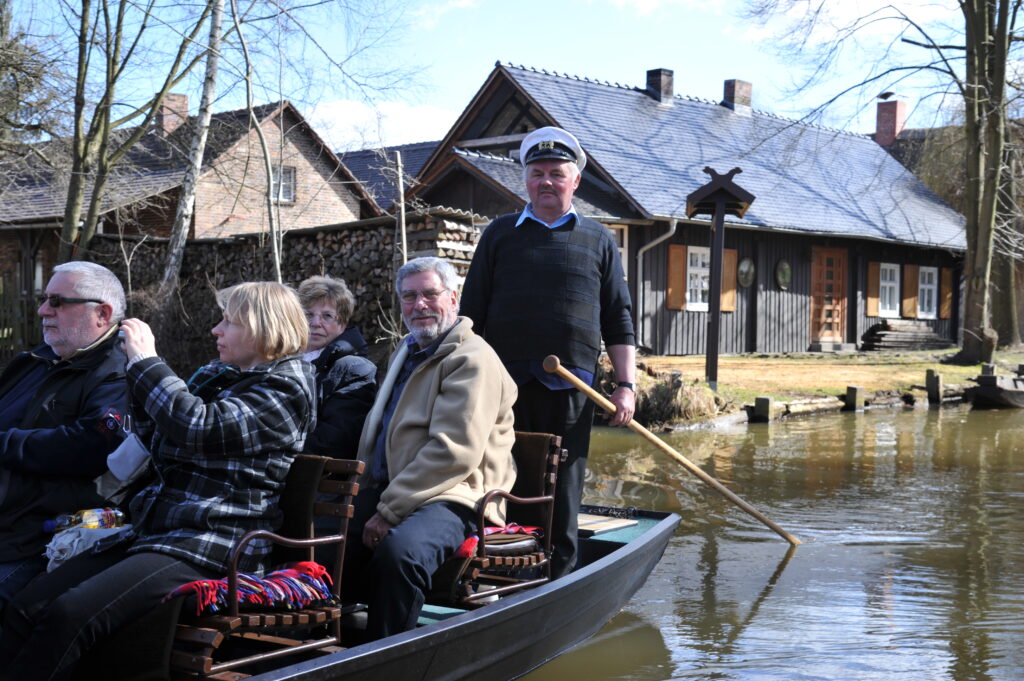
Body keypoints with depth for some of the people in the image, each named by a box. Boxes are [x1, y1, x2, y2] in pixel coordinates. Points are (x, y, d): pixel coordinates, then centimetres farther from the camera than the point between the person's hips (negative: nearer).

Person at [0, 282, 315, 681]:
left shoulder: (285, 389, -6)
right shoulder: (216, 375, 18)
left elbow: (199, 427, -21)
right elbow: (159, 438, 28)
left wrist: (145, 361, -10)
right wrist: (140, 367, 13)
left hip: (210, 544, -8)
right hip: (153, 529, 9)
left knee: (70, 614, -27)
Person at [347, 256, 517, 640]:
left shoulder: (472, 360, -11)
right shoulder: (406, 352, 22)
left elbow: (454, 453, -21)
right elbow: (377, 429, 30)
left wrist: (389, 511, -21)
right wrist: (365, 496, 13)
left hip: (452, 497, -9)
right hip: (386, 488, 9)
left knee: (399, 548, -36)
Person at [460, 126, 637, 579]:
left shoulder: (598, 240, 14)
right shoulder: (499, 234, 14)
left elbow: (618, 320, 11)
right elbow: (472, 314, 12)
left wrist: (626, 385, 2)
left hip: (571, 385, 0)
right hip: (504, 382, 0)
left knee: (562, 494, 2)